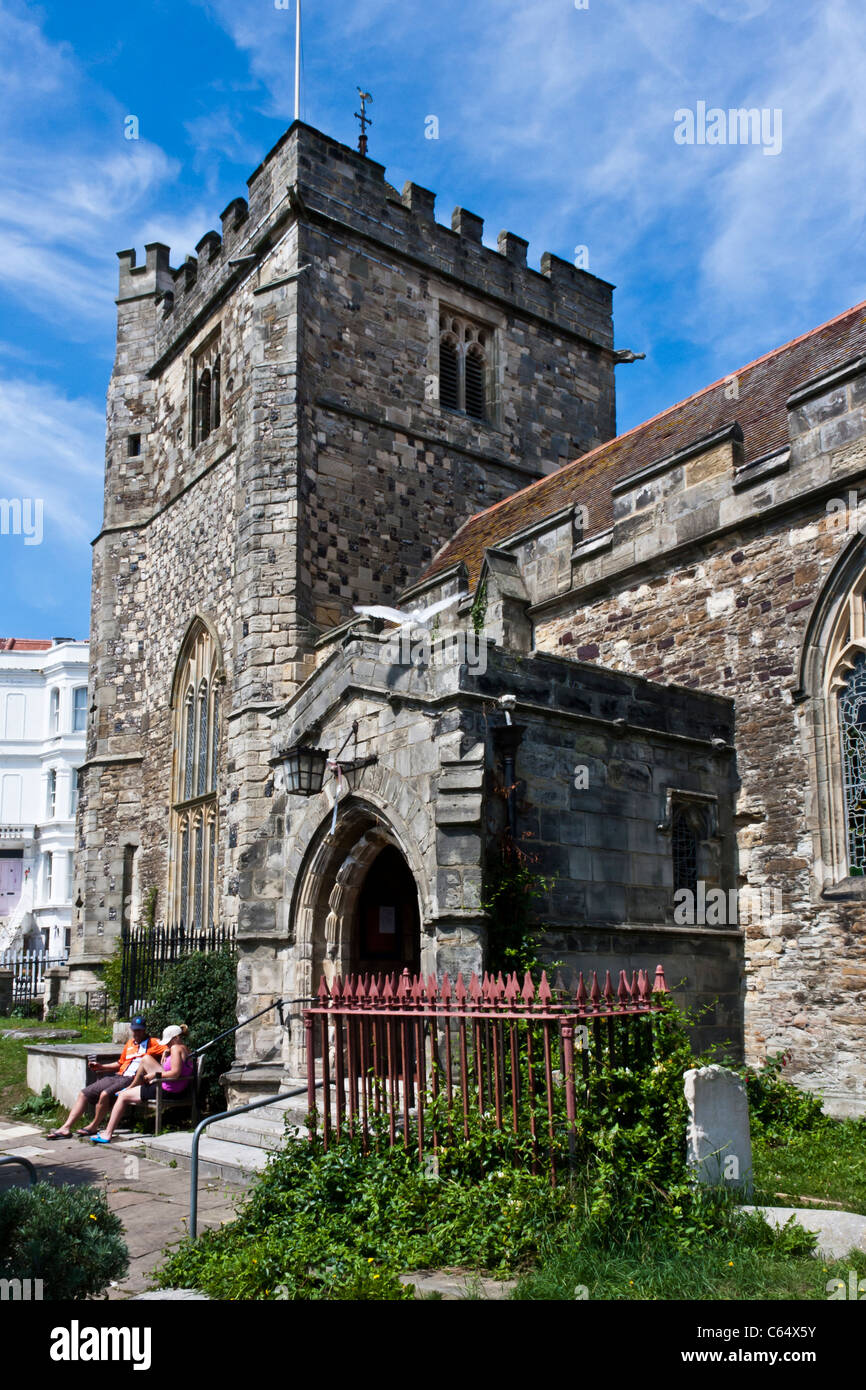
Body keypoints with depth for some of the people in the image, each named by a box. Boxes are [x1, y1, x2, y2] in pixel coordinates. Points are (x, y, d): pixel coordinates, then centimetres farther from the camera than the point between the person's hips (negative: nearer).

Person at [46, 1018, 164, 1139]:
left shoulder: (152, 1042, 2)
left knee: (105, 1094, -31)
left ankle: (93, 1126, -9)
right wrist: (101, 1067, 24)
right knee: (83, 1093, 1)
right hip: (118, 1076, 8)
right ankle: (66, 1128, 0)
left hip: (132, 1079, -8)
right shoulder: (129, 1043, 24)